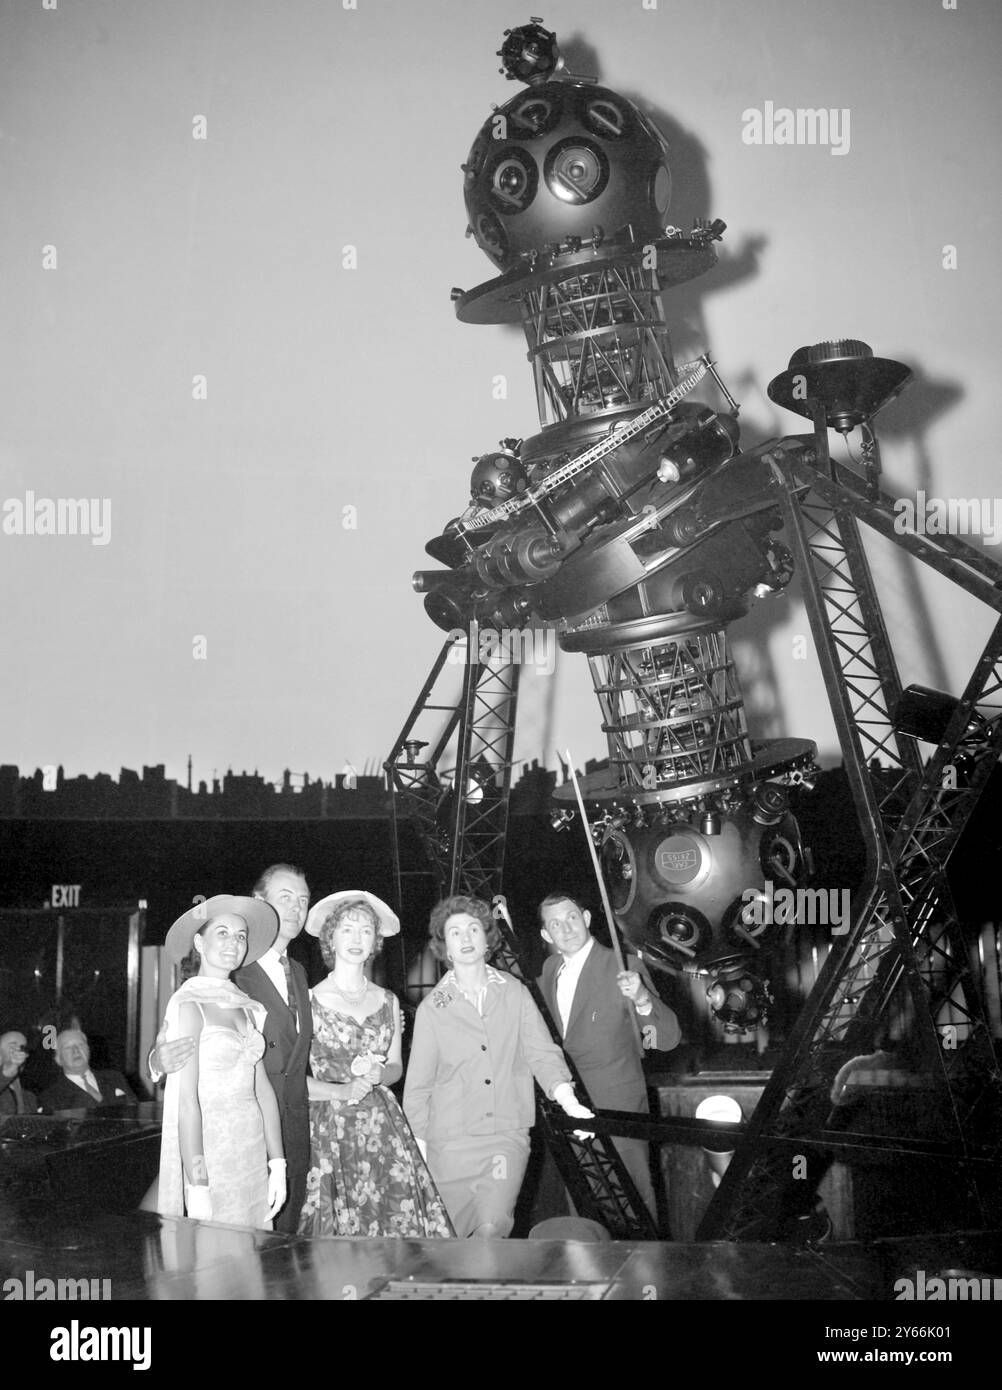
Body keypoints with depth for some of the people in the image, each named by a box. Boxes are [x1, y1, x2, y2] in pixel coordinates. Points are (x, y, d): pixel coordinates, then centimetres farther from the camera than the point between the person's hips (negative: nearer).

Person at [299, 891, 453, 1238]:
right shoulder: (310, 1000, -4)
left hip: (384, 1127, 4)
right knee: (338, 1228, -4)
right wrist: (342, 1090, -16)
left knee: (399, 1219, -4)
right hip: (329, 1128, -4)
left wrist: (377, 1073, -5)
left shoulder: (387, 1001, 10)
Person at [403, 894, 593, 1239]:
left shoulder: (514, 993, 6)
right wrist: (418, 1145, 3)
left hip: (509, 1136, 0)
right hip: (451, 1142, 0)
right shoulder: (432, 1007, 2)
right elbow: (417, 1084, 6)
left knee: (493, 1226, -18)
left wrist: (566, 1097, -16)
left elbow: (541, 1052, 1)